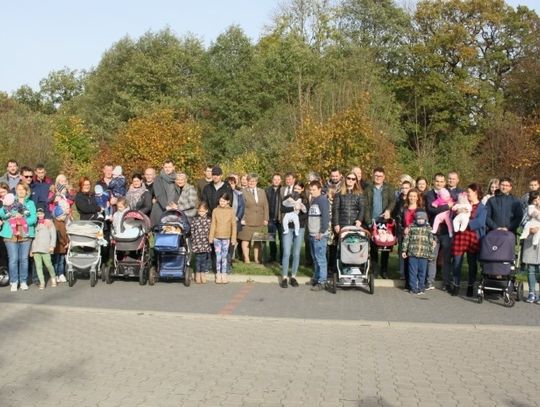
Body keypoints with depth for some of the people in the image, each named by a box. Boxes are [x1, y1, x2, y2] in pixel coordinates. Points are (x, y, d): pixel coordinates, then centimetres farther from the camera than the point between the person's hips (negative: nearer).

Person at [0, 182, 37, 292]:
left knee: (24, 259, 1)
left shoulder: (31, 203, 14)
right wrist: (13, 215, -16)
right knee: (13, 259, -5)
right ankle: (14, 282, 4)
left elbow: (34, 218, 2)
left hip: (26, 235, 1)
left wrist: (23, 220, -15)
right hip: (11, 235, -1)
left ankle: (23, 281, 11)